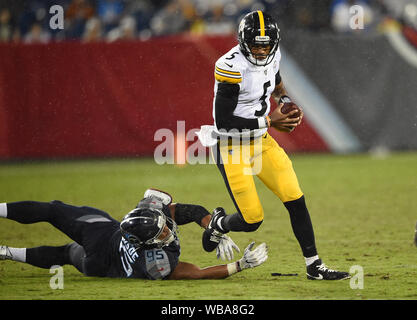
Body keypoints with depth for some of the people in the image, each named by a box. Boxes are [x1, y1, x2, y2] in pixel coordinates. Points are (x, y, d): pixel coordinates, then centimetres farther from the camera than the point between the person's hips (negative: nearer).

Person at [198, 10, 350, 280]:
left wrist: (287, 103, 1)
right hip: (232, 147, -6)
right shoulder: (232, 67, -25)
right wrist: (268, 121, -23)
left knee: (296, 201, -3)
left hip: (262, 142, 7)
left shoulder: (272, 56, -2)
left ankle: (314, 266, 6)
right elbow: (222, 120, -25)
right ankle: (218, 224, 31)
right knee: (252, 221, -4)